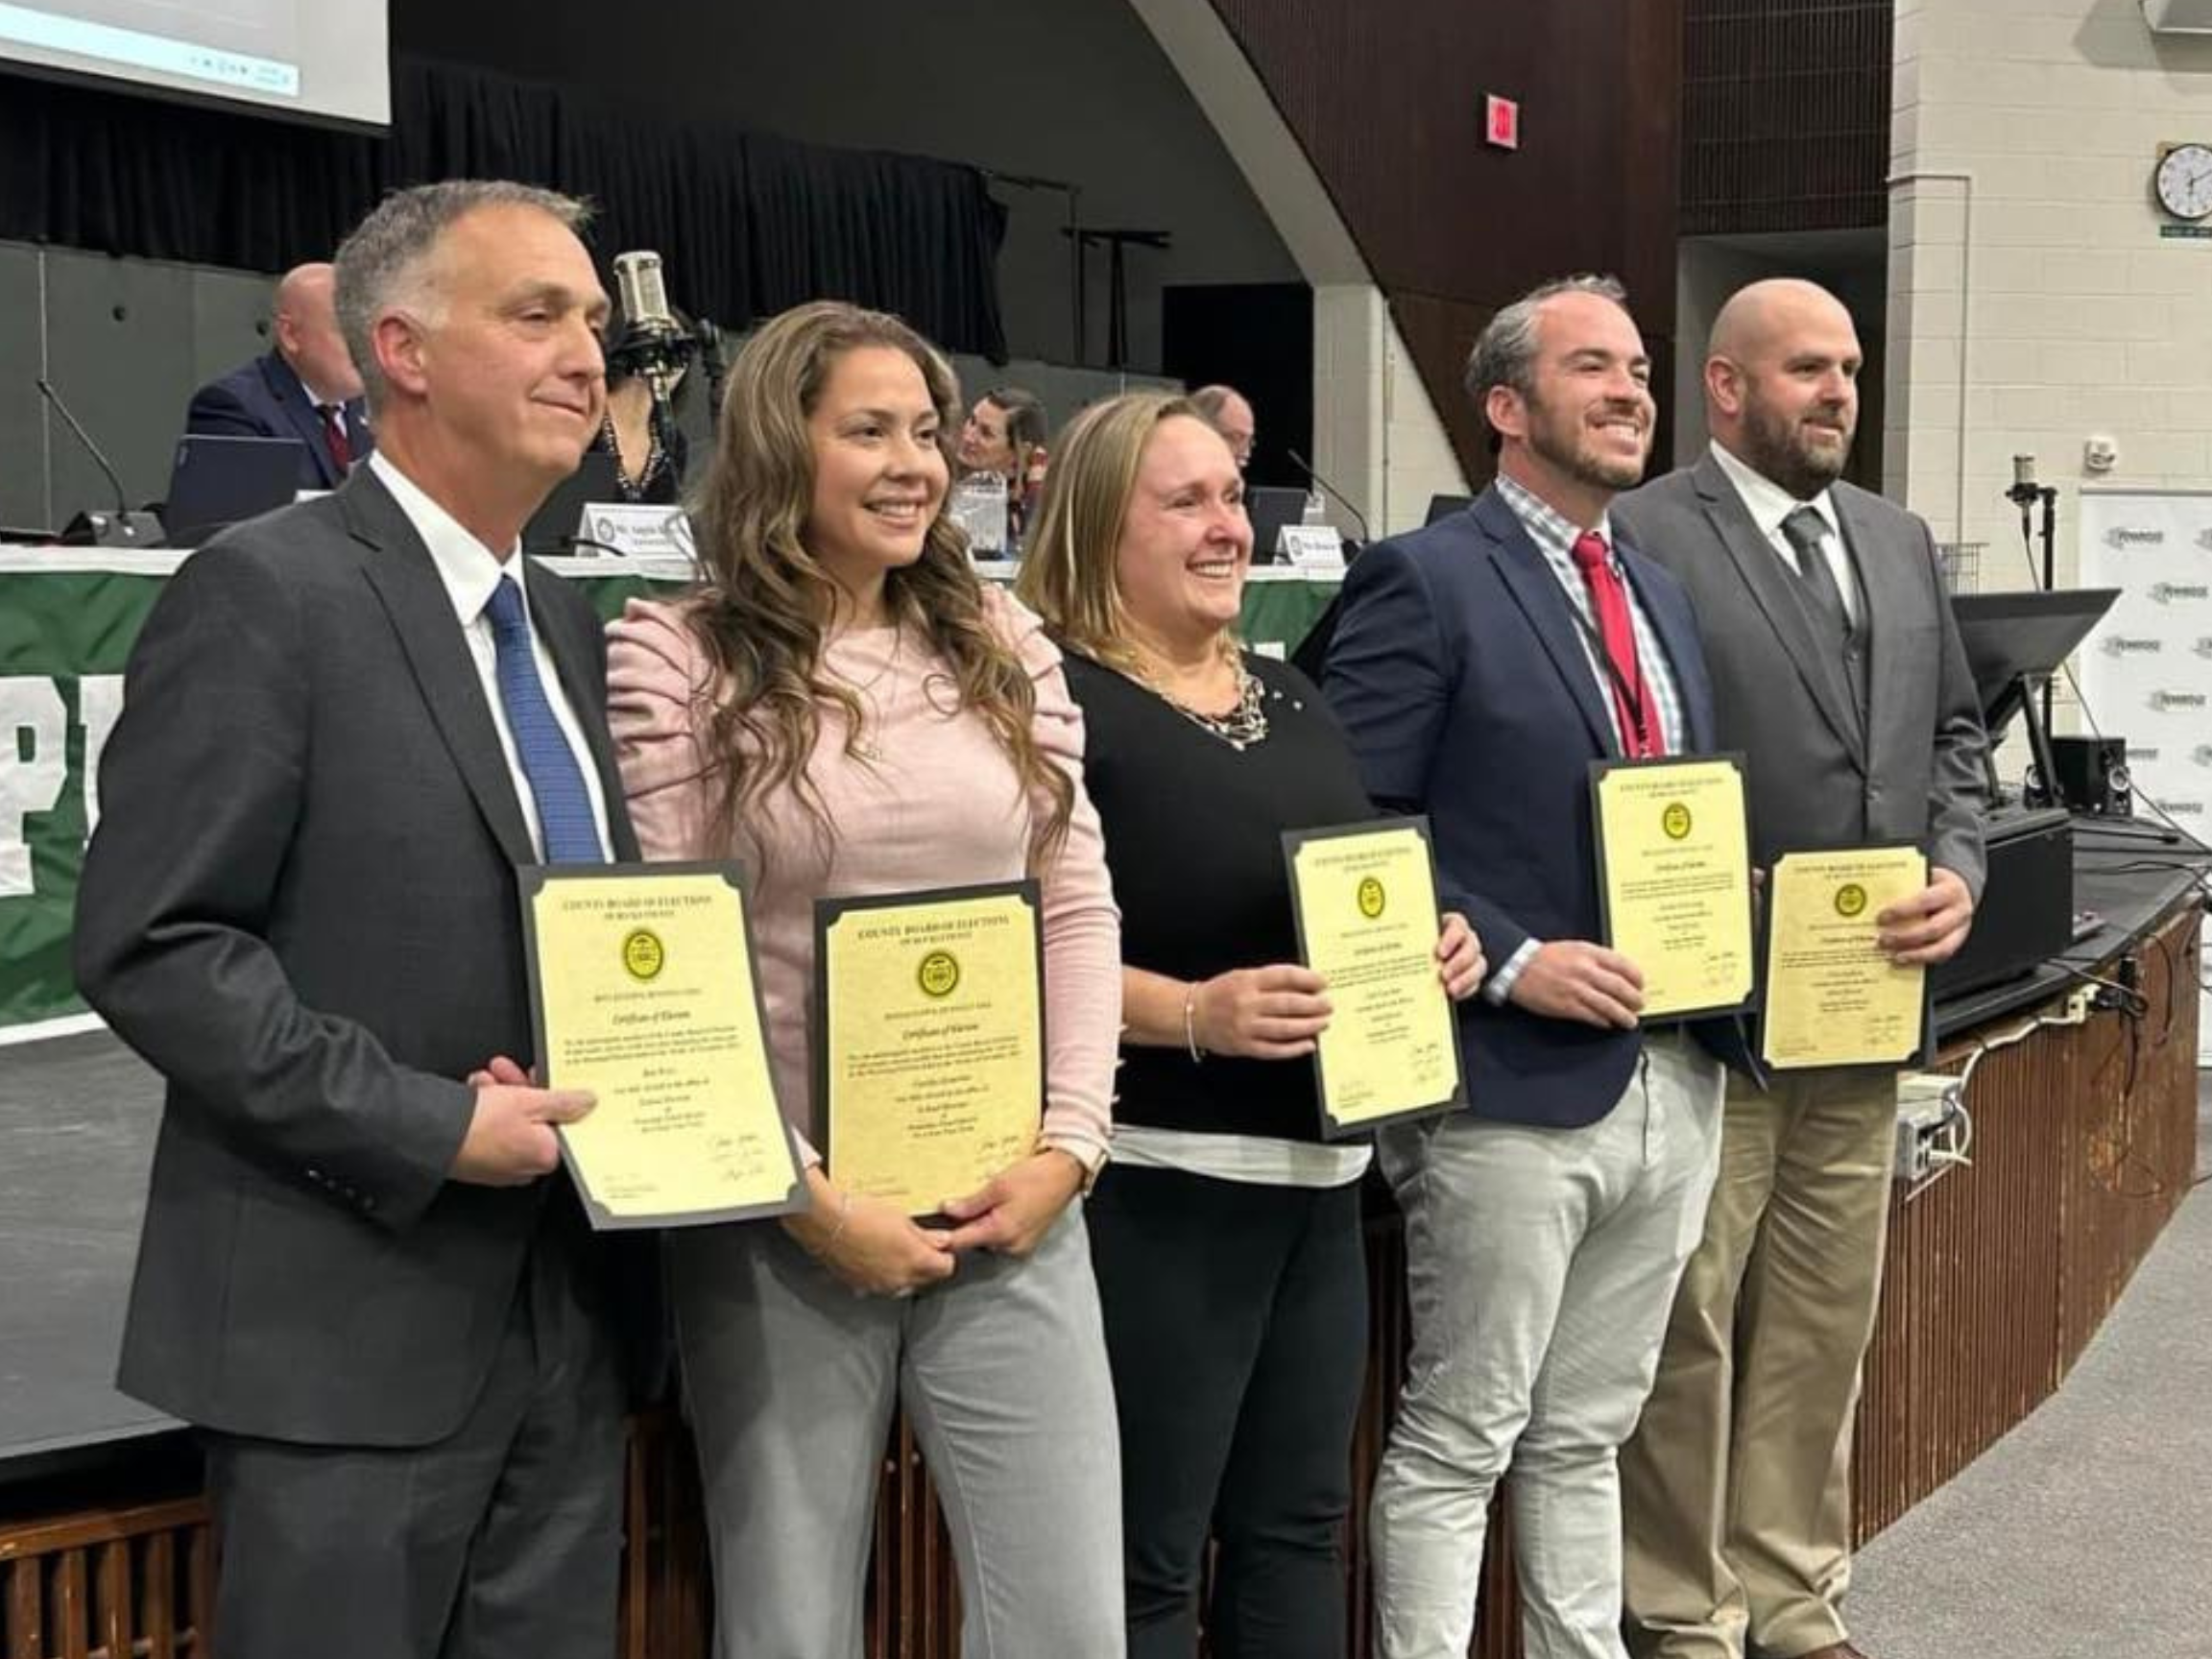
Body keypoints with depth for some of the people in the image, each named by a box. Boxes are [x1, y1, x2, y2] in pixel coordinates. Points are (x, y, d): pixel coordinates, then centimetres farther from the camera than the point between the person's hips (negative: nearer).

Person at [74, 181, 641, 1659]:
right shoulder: (268, 591, -11)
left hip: (570, 1320, 7)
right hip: (351, 1329, -7)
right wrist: (424, 1127, -19)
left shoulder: (566, 627, 14)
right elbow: (151, 946, -16)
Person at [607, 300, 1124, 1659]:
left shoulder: (1008, 646, 9)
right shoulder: (677, 660, -5)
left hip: (1010, 1209, 4)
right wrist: (807, 1197, -12)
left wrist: (1070, 1142, -2)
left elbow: (1080, 908, 9)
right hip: (782, 1224, -3)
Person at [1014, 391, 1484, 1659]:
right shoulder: (1059, 702, -10)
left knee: (1299, 1523, 16)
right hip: (1159, 1181, -8)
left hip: (1322, 1167, 8)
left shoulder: (1288, 695, 14)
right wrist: (1192, 1014, -27)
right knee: (1148, 1557, 0)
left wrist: (1436, 942, 2)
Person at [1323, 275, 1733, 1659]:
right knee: (1457, 1446, 3)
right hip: (1513, 1087, -7)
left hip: (1674, 1079, 7)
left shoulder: (1663, 594, 15)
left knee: (1588, 1436, 17)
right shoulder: (1426, 583, -9)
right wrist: (1510, 962, -19)